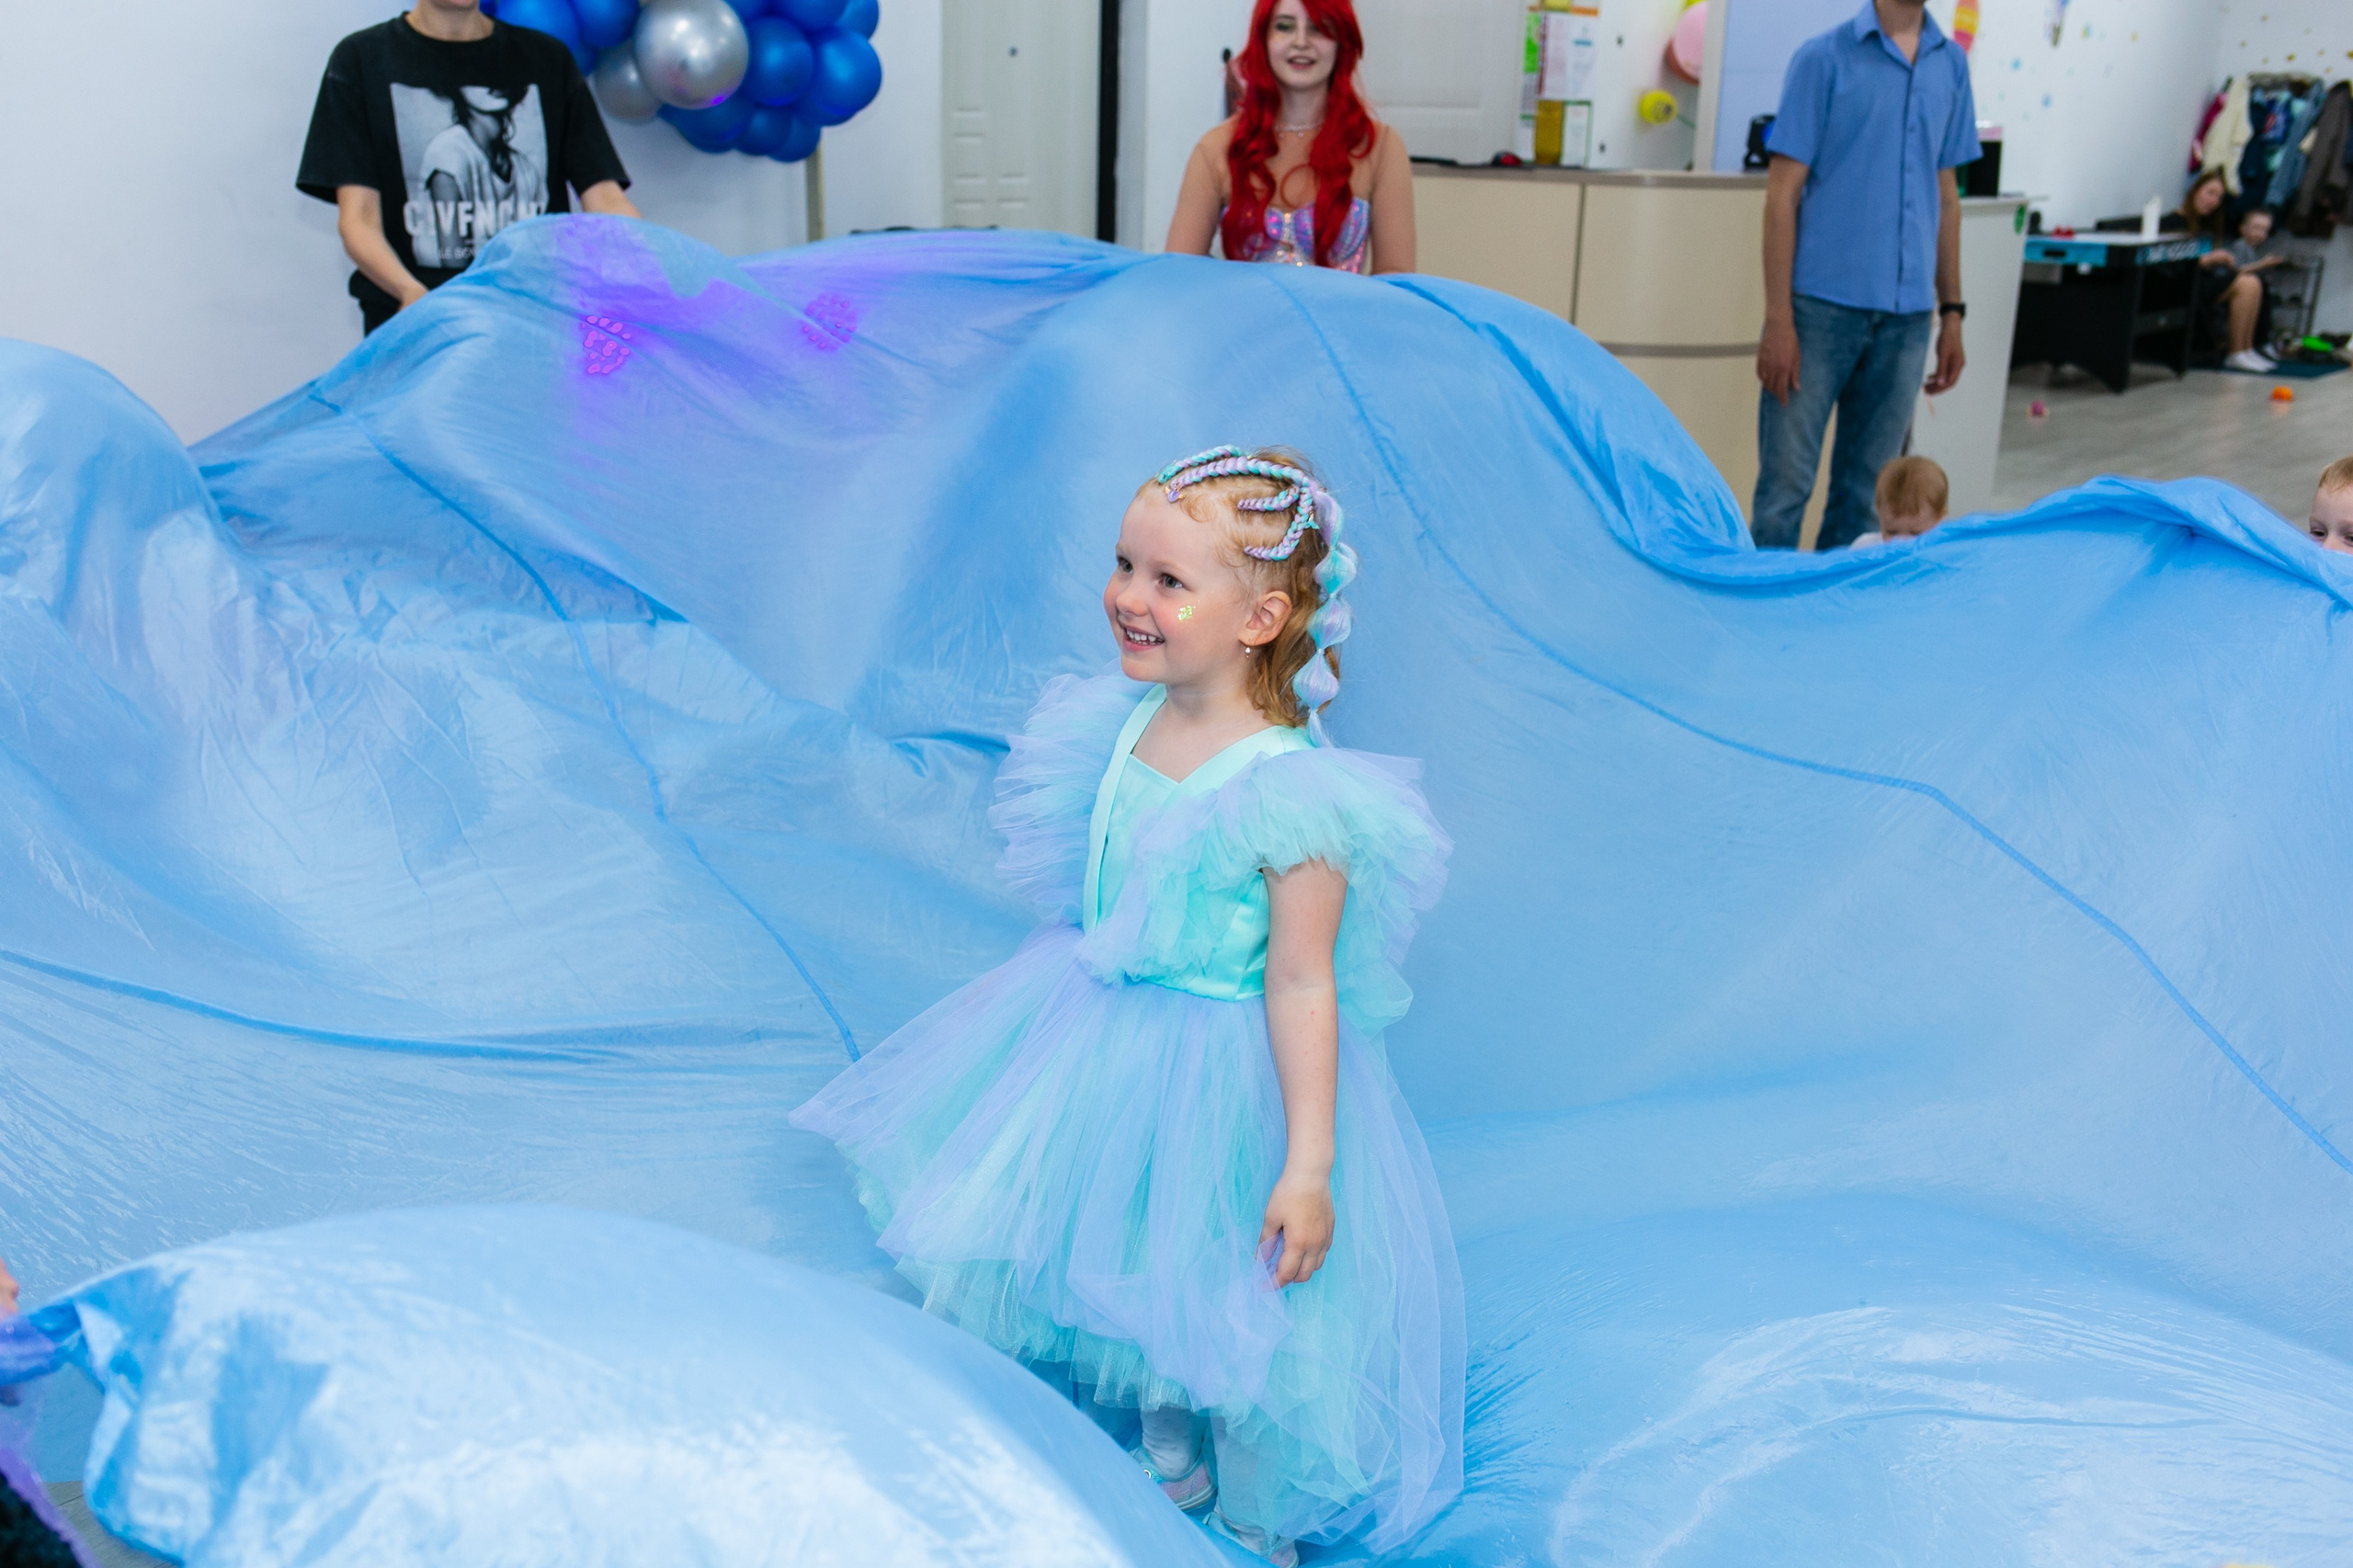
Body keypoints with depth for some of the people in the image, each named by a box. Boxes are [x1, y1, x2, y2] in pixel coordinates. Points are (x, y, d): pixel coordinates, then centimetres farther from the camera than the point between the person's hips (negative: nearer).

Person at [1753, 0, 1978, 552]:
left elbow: (1946, 194, 16)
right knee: (1785, 483, -2)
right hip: (1824, 303, -4)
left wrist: (1951, 312, 13)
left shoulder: (1951, 65, 11)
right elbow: (1783, 194, -5)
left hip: (1906, 314, 4)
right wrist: (1778, 318, -11)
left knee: (1866, 493, 9)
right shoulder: (1823, 57, -2)